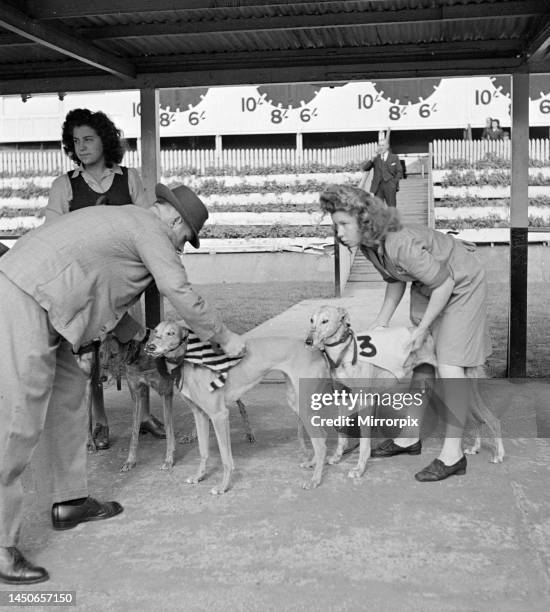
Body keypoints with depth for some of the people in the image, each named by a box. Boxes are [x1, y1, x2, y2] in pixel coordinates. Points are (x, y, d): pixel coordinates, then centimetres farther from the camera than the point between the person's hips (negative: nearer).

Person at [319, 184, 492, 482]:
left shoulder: (402, 244, -37)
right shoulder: (369, 245, -10)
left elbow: (444, 283, -29)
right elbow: (395, 281, 7)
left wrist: (422, 329, -21)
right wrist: (381, 322, 2)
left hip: (461, 284, -9)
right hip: (427, 286, 9)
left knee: (449, 365, -13)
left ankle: (452, 454, -6)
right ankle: (410, 436, 22)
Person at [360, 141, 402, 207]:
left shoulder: (394, 158, 8)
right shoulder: (376, 158, 11)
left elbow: (399, 172, 6)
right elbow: (364, 168, 2)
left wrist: (394, 183, -5)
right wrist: (372, 160, -12)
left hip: (390, 187, -1)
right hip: (377, 186, 1)